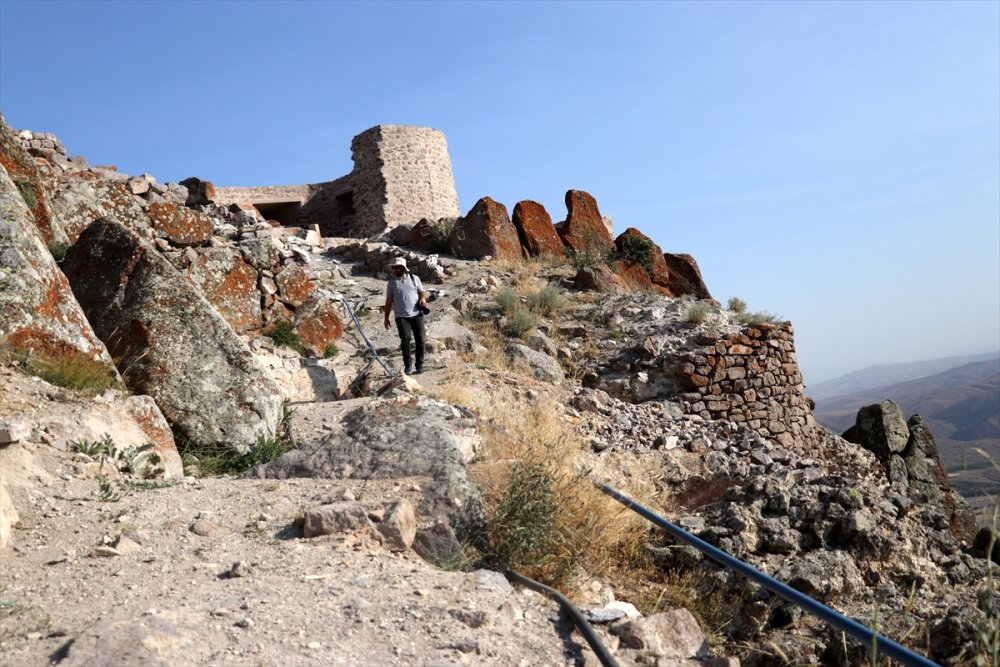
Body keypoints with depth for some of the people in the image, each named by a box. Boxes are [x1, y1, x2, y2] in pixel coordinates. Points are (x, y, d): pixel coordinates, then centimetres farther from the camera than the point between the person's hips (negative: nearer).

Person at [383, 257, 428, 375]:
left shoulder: (414, 278, 9)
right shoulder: (392, 282, 9)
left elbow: (422, 292, 13)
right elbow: (389, 301, 10)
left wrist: (423, 299, -11)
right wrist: (386, 318, 7)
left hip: (417, 314, 1)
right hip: (401, 316, -1)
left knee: (420, 340, -3)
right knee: (405, 339, -18)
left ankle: (420, 365, 12)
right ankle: (408, 364, -2)